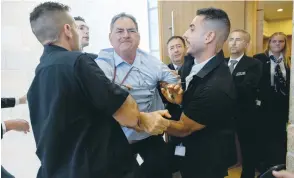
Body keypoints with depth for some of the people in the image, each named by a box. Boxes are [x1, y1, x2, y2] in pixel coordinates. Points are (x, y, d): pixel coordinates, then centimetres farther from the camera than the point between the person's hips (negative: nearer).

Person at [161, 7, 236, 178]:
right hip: (188, 149, 7)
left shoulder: (217, 87, -33)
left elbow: (183, 128, -22)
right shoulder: (191, 61, -7)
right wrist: (179, 98, -13)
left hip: (205, 162, -7)